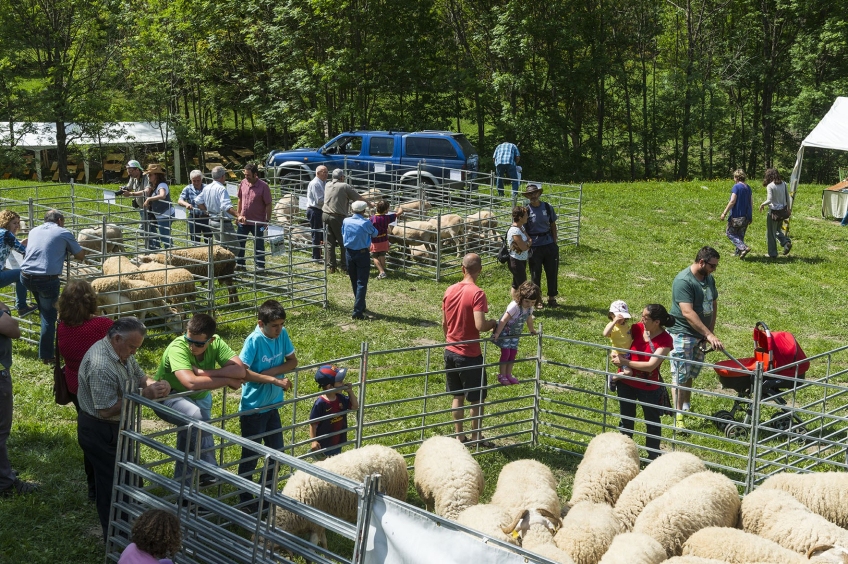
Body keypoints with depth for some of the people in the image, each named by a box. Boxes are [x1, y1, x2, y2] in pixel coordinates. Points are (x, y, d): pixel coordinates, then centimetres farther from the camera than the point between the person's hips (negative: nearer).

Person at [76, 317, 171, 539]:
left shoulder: (122, 351, -2)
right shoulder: (100, 366, -32)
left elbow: (139, 375, 7)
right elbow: (106, 410, -31)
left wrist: (154, 384, -16)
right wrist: (143, 395, -30)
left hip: (116, 427, 10)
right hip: (99, 432, -10)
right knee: (112, 483, 4)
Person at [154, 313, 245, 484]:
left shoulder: (216, 343, -21)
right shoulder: (177, 348, -34)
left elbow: (240, 370, -32)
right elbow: (191, 382, -48)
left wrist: (201, 372, -38)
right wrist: (228, 380, -36)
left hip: (198, 398, 6)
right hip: (169, 398, -6)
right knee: (197, 416, -33)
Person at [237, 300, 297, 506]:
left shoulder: (282, 334, -6)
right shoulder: (254, 340, -23)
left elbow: (293, 361, 0)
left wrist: (272, 371, -19)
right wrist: (275, 380, -29)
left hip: (273, 405, 7)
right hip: (253, 408, -6)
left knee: (276, 450, 18)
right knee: (250, 454, 7)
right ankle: (245, 496, 23)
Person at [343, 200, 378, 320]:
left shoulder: (346, 221, -5)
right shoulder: (365, 223, -17)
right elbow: (374, 233, 0)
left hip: (349, 253, 5)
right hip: (362, 254, -5)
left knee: (354, 283, 16)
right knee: (362, 283, -2)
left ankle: (361, 307, 28)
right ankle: (358, 312, -8)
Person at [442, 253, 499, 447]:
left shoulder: (450, 291, 1)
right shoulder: (477, 294, -19)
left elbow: (444, 324, 9)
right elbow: (480, 326, -28)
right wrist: (493, 323, -7)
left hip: (450, 352, 6)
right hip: (470, 355, -6)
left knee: (457, 397, 17)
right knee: (477, 399, 10)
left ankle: (459, 437, 23)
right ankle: (477, 437, 20)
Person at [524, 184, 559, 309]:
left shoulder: (548, 207, 1)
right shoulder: (526, 211, -7)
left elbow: (553, 226, 9)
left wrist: (554, 243, 5)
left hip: (549, 244, 2)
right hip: (534, 246, -2)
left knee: (552, 271, 9)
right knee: (535, 274, 7)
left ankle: (552, 297, 24)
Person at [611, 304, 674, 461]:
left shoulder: (665, 340, -20)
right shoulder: (638, 328, -9)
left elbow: (650, 365, -27)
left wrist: (625, 362, -23)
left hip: (648, 388, -4)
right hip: (626, 383, 4)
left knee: (652, 423, 15)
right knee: (626, 420, 19)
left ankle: (653, 456, 31)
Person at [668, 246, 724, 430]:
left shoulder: (709, 279, 7)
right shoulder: (683, 281, -21)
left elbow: (713, 304, 17)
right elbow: (688, 313, -28)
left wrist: (710, 332, 7)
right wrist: (709, 335, -30)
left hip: (700, 335, 8)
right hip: (682, 334, -8)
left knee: (690, 375, 15)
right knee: (680, 376, -4)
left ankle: (686, 408, 25)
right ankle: (678, 416, 1)